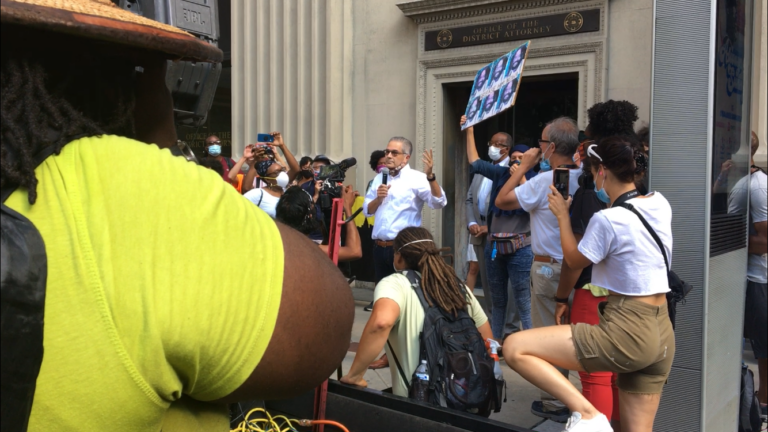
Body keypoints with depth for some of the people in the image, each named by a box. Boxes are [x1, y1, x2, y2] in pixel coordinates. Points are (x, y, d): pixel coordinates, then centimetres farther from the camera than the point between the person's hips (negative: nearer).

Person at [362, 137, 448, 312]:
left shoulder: (416, 178, -6)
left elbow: (439, 202, -20)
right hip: (379, 247, 6)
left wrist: (430, 176, -33)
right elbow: (367, 210, 13)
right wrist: (378, 198, -7)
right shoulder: (379, 178, 14)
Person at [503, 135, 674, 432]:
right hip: (662, 335, 9)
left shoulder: (607, 219, -16)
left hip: (627, 333, -9)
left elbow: (575, 261, 3)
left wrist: (562, 216, 14)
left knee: (514, 348, -9)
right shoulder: (660, 204, 5)